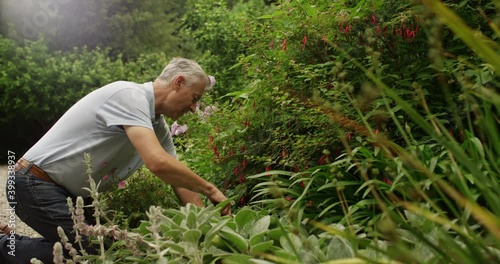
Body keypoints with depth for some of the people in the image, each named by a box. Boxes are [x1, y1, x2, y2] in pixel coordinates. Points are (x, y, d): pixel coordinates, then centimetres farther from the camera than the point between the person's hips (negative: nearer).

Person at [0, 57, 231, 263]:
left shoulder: (159, 127, 5)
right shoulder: (129, 95, -22)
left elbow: (181, 184, 6)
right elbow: (158, 163, -35)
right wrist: (209, 189, -21)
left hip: (70, 193, 9)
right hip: (36, 184, -9)